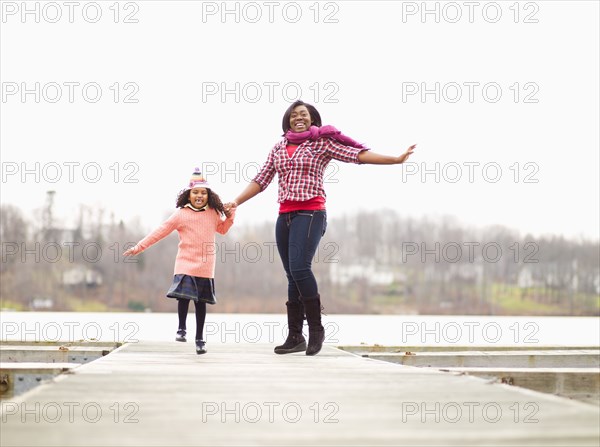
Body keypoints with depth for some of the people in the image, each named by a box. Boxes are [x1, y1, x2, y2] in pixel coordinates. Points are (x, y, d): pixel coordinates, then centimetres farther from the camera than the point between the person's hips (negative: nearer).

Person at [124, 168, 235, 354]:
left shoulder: (213, 213, 8)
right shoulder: (180, 214, -2)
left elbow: (222, 229, 28)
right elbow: (160, 232, 0)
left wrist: (230, 215, 10)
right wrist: (139, 247, -2)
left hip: (205, 268, 2)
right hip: (185, 264, -2)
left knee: (201, 301, 6)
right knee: (184, 296, -17)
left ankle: (199, 339, 15)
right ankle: (181, 329, 5)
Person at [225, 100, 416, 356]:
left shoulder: (322, 143, 3)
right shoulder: (278, 149, 16)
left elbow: (358, 155, -3)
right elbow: (260, 181, 18)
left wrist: (396, 159, -10)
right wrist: (236, 202, 11)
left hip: (310, 213, -5)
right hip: (284, 216, 5)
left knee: (299, 268, -21)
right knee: (292, 276, 5)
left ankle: (316, 328, -9)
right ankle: (295, 337, 8)